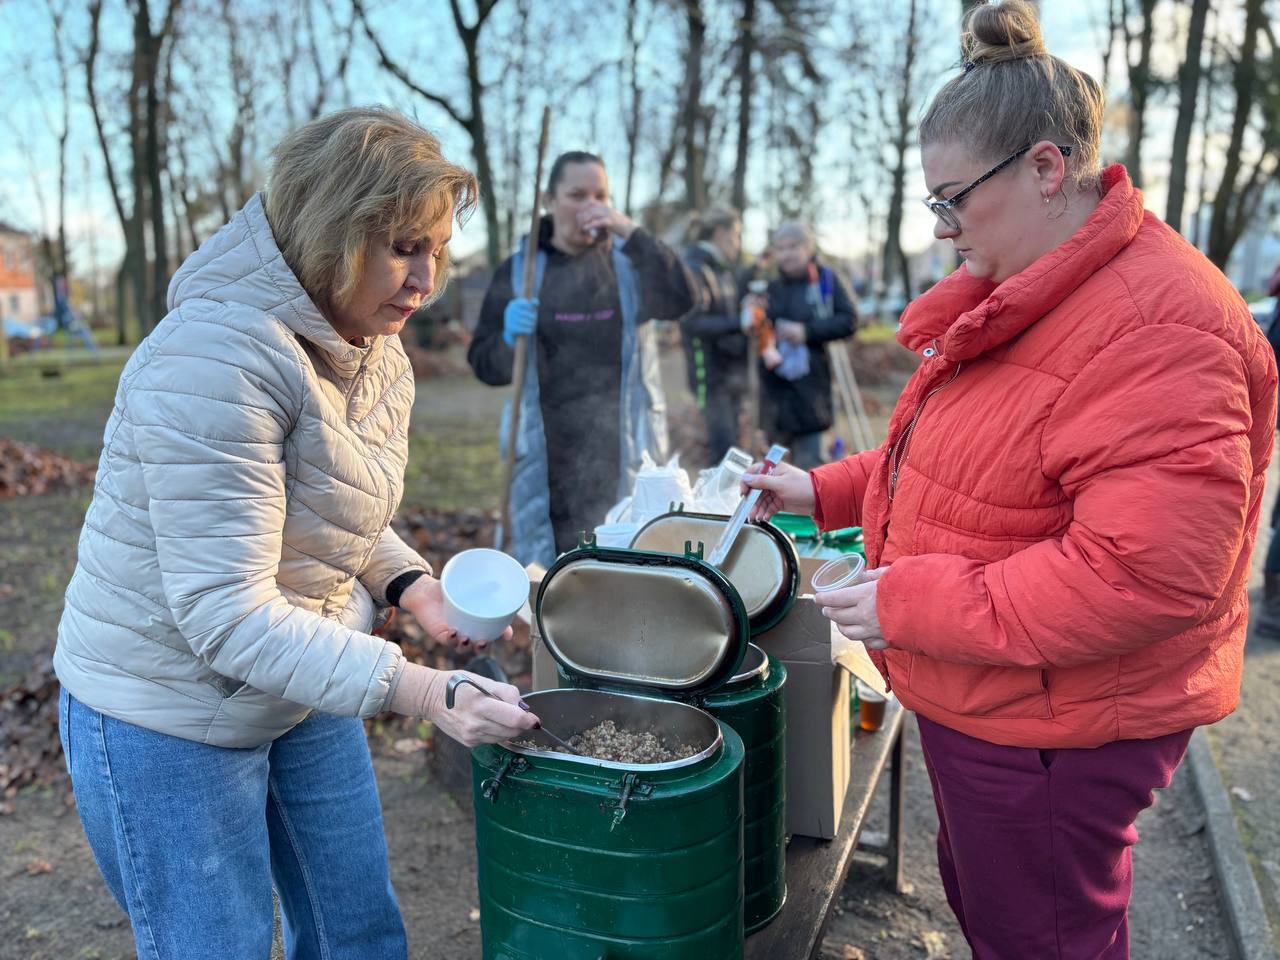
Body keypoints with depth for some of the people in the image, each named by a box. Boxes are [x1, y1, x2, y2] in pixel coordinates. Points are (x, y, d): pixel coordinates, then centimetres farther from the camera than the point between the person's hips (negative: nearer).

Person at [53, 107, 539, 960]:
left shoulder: (379, 355, 1)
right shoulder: (216, 356, -27)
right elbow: (224, 612, -30)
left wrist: (415, 588, -5)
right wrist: (419, 690, -34)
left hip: (309, 696, 8)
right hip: (171, 716, -7)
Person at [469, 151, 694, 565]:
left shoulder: (629, 260, 9)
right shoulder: (518, 270, 8)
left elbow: (679, 300, -10)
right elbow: (485, 366, 8)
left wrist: (632, 232, -16)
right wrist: (509, 336, -13)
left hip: (622, 449, 0)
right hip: (547, 450, 0)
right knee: (541, 572, -2)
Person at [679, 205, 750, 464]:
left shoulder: (725, 270, 16)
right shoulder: (694, 269, -11)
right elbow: (692, 322, -21)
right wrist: (738, 323, -25)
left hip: (734, 372, 9)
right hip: (711, 372, -9)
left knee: (731, 442, 14)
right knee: (724, 446, -10)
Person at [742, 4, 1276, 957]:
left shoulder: (1158, 329, -26)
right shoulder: (1026, 295, 7)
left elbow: (1147, 574, -31)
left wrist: (913, 603, -26)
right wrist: (826, 491, 7)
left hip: (1053, 734, -9)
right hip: (978, 701, 9)